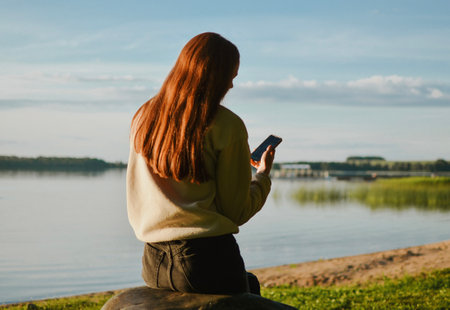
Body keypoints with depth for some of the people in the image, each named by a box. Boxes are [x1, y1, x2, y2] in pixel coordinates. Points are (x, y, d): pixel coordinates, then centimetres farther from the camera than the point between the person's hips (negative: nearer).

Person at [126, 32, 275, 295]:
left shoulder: (143, 118, 7)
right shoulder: (227, 125, -10)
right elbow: (237, 211, -6)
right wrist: (263, 175, 14)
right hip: (208, 257, -6)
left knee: (250, 283, 29)